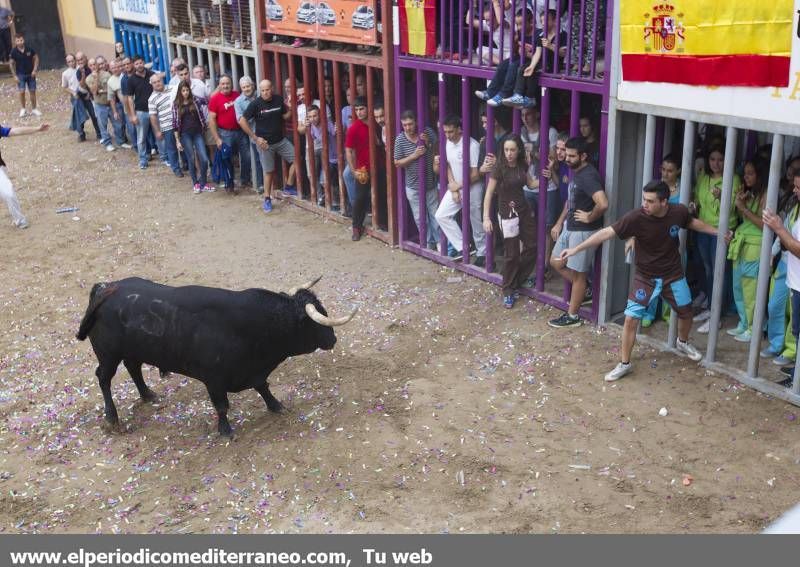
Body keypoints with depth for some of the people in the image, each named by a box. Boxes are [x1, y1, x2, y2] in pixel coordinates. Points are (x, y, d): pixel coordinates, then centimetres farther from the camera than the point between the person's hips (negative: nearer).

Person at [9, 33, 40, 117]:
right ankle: (22, 109, 8)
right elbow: (11, 63, -3)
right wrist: (15, 76, -6)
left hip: (31, 74, 1)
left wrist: (35, 70, -6)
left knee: (32, 91, 6)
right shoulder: (14, 52, -10)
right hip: (20, 75, -1)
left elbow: (36, 58, 2)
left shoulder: (29, 49, -9)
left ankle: (34, 109, 20)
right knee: (22, 92, -8)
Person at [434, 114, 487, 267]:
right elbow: (449, 166, 9)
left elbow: (476, 174, -20)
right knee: (441, 215, -2)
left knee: (476, 224, 4)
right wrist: (453, 187, -3)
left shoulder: (472, 145, -22)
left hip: (472, 189, -7)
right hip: (455, 188, 7)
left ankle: (482, 254, 22)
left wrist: (459, 186, -12)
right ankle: (462, 247, 4)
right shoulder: (448, 143, 1)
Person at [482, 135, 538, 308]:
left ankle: (517, 281, 26)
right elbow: (489, 193, -14)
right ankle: (508, 291, 14)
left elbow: (531, 183, 15)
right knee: (512, 254, -1)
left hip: (524, 211, 6)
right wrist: (486, 217, -19)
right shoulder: (499, 167, -15)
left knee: (532, 246, 7)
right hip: (507, 214, -6)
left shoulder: (522, 166, 1)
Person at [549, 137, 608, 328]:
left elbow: (603, 204, -39)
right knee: (556, 262, 18)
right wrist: (559, 223, 19)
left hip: (583, 231, -10)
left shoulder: (588, 176, -25)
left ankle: (572, 316, 17)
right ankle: (583, 291, 34)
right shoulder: (575, 172, 7)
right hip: (570, 227, 10)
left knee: (577, 273, 3)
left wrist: (589, 218, -22)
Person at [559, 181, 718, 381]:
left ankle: (682, 343, 52)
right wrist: (576, 249, -33)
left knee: (686, 312, 19)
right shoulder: (636, 218, -27)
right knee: (631, 319, -9)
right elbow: (606, 232, -29)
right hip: (645, 277, -3)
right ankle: (624, 364, 10)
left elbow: (692, 222, 7)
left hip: (673, 275, 3)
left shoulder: (679, 212, -17)